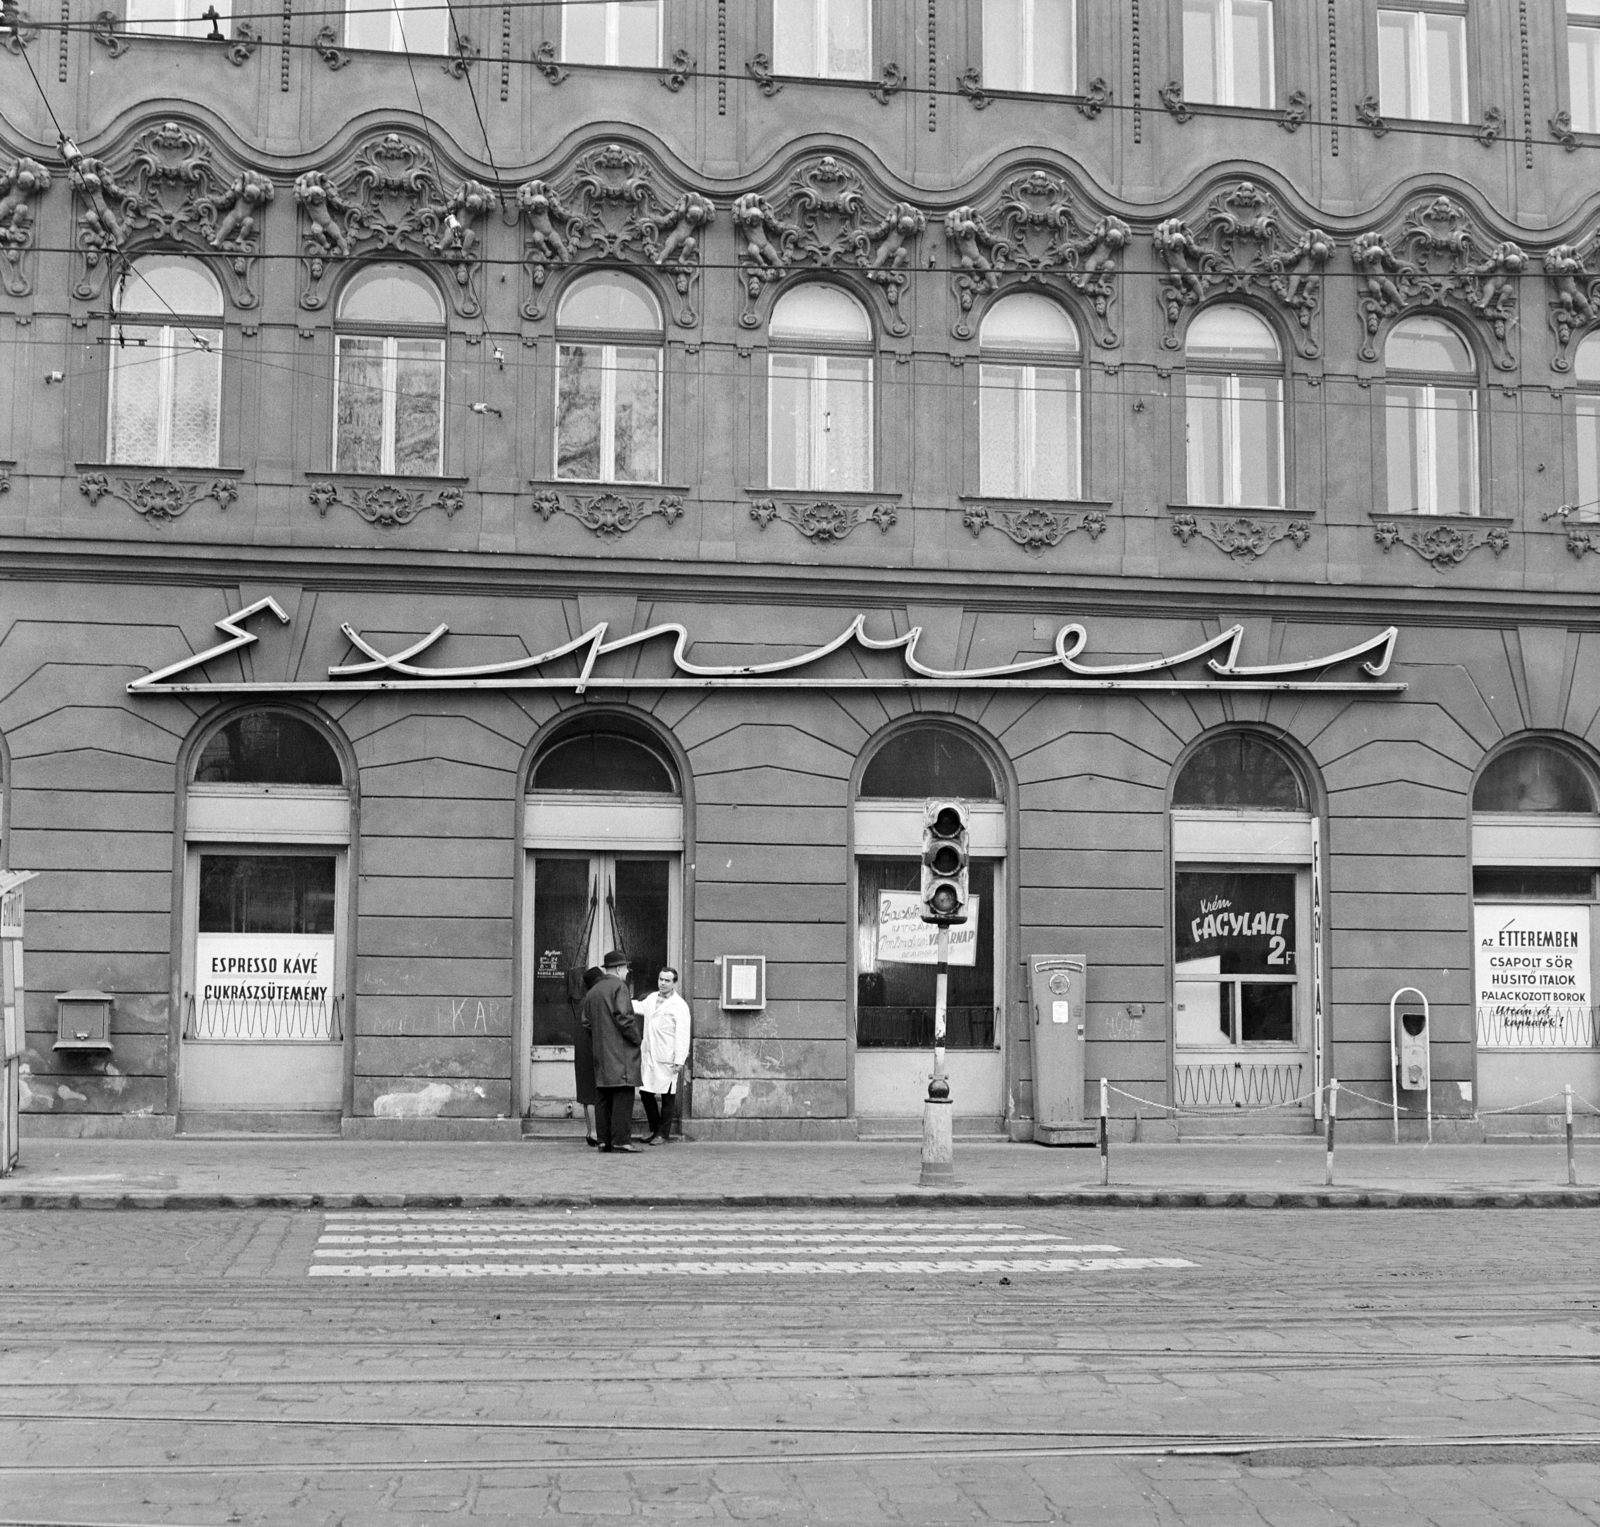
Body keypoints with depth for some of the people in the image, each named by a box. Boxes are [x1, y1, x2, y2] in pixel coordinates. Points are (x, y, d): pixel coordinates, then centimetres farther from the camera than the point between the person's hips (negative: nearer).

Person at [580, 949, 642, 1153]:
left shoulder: (593, 991, 16)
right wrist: (636, 1037, -6)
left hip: (600, 1052, 8)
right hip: (620, 1050, -8)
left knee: (602, 1097, 8)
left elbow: (585, 1019, 17)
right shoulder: (619, 986, -9)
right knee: (623, 1094, -8)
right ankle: (621, 1140, -11)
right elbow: (623, 1016, -17)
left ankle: (604, 1139, 9)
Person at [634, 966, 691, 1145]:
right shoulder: (652, 998, 12)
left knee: (666, 1096, 1)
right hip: (648, 1055, 6)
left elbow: (682, 1035, -12)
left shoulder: (679, 1006, -8)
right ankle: (655, 1129, 23)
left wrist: (680, 1060, -16)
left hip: (666, 1059, -6)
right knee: (645, 1092, 9)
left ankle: (663, 1134, 10)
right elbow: (638, 1007, 33)